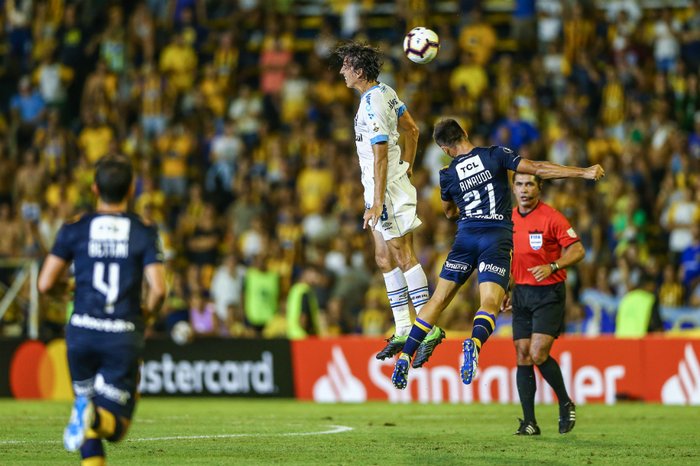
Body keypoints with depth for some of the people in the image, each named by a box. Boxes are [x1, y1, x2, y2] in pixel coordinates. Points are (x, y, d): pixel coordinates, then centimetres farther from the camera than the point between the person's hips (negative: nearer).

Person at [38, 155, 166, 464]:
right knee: (115, 426, 2)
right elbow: (158, 290, -9)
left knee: (86, 397, 21)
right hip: (123, 337, -1)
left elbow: (45, 284, 0)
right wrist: (148, 312, 12)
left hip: (82, 331, 1)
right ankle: (95, 418, -33)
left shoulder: (75, 229, 3)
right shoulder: (144, 233, 1)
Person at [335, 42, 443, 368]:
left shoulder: (372, 107, -21)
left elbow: (380, 157, -23)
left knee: (403, 256, -8)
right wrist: (406, 166, 23)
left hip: (388, 189, -10)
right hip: (386, 186, 10)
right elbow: (411, 130, 18)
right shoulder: (385, 92, 8)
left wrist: (377, 203, -23)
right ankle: (403, 331, 15)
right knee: (385, 259, 11)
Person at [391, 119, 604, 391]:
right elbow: (538, 169, -5)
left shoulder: (448, 175, 8)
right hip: (497, 238, -2)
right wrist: (585, 173, -3)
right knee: (490, 303, -12)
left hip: (465, 236, 2)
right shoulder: (496, 155, 2)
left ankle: (405, 357, 6)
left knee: (438, 301, 10)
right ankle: (475, 343, -44)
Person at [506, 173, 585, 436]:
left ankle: (566, 404, 7)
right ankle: (529, 422, 5)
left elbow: (577, 250, -11)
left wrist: (552, 267, -26)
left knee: (538, 354, -15)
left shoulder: (551, 217, -11)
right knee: (522, 357, 1)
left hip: (549, 293, -6)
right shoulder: (509, 219, 8)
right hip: (521, 293, 6)